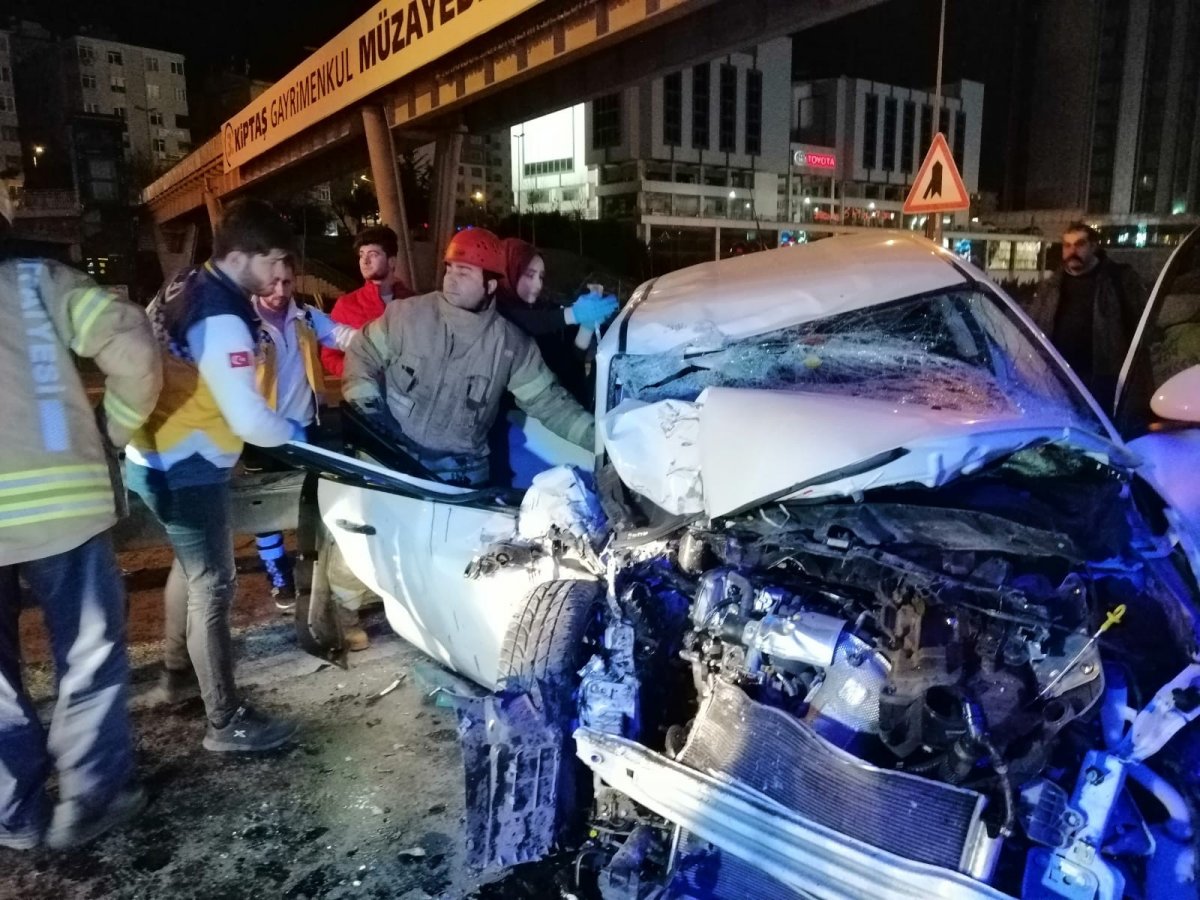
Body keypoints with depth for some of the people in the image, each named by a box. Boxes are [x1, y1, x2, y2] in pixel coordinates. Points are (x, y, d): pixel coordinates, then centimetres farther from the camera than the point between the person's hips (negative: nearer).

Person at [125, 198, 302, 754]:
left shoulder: (186, 289, 5)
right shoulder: (220, 320, -25)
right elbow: (249, 421, -29)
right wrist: (292, 431, -9)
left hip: (156, 458, 10)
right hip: (185, 469, -10)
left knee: (191, 566, 25)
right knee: (213, 586, -2)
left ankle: (178, 673, 43)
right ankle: (227, 723, 9)